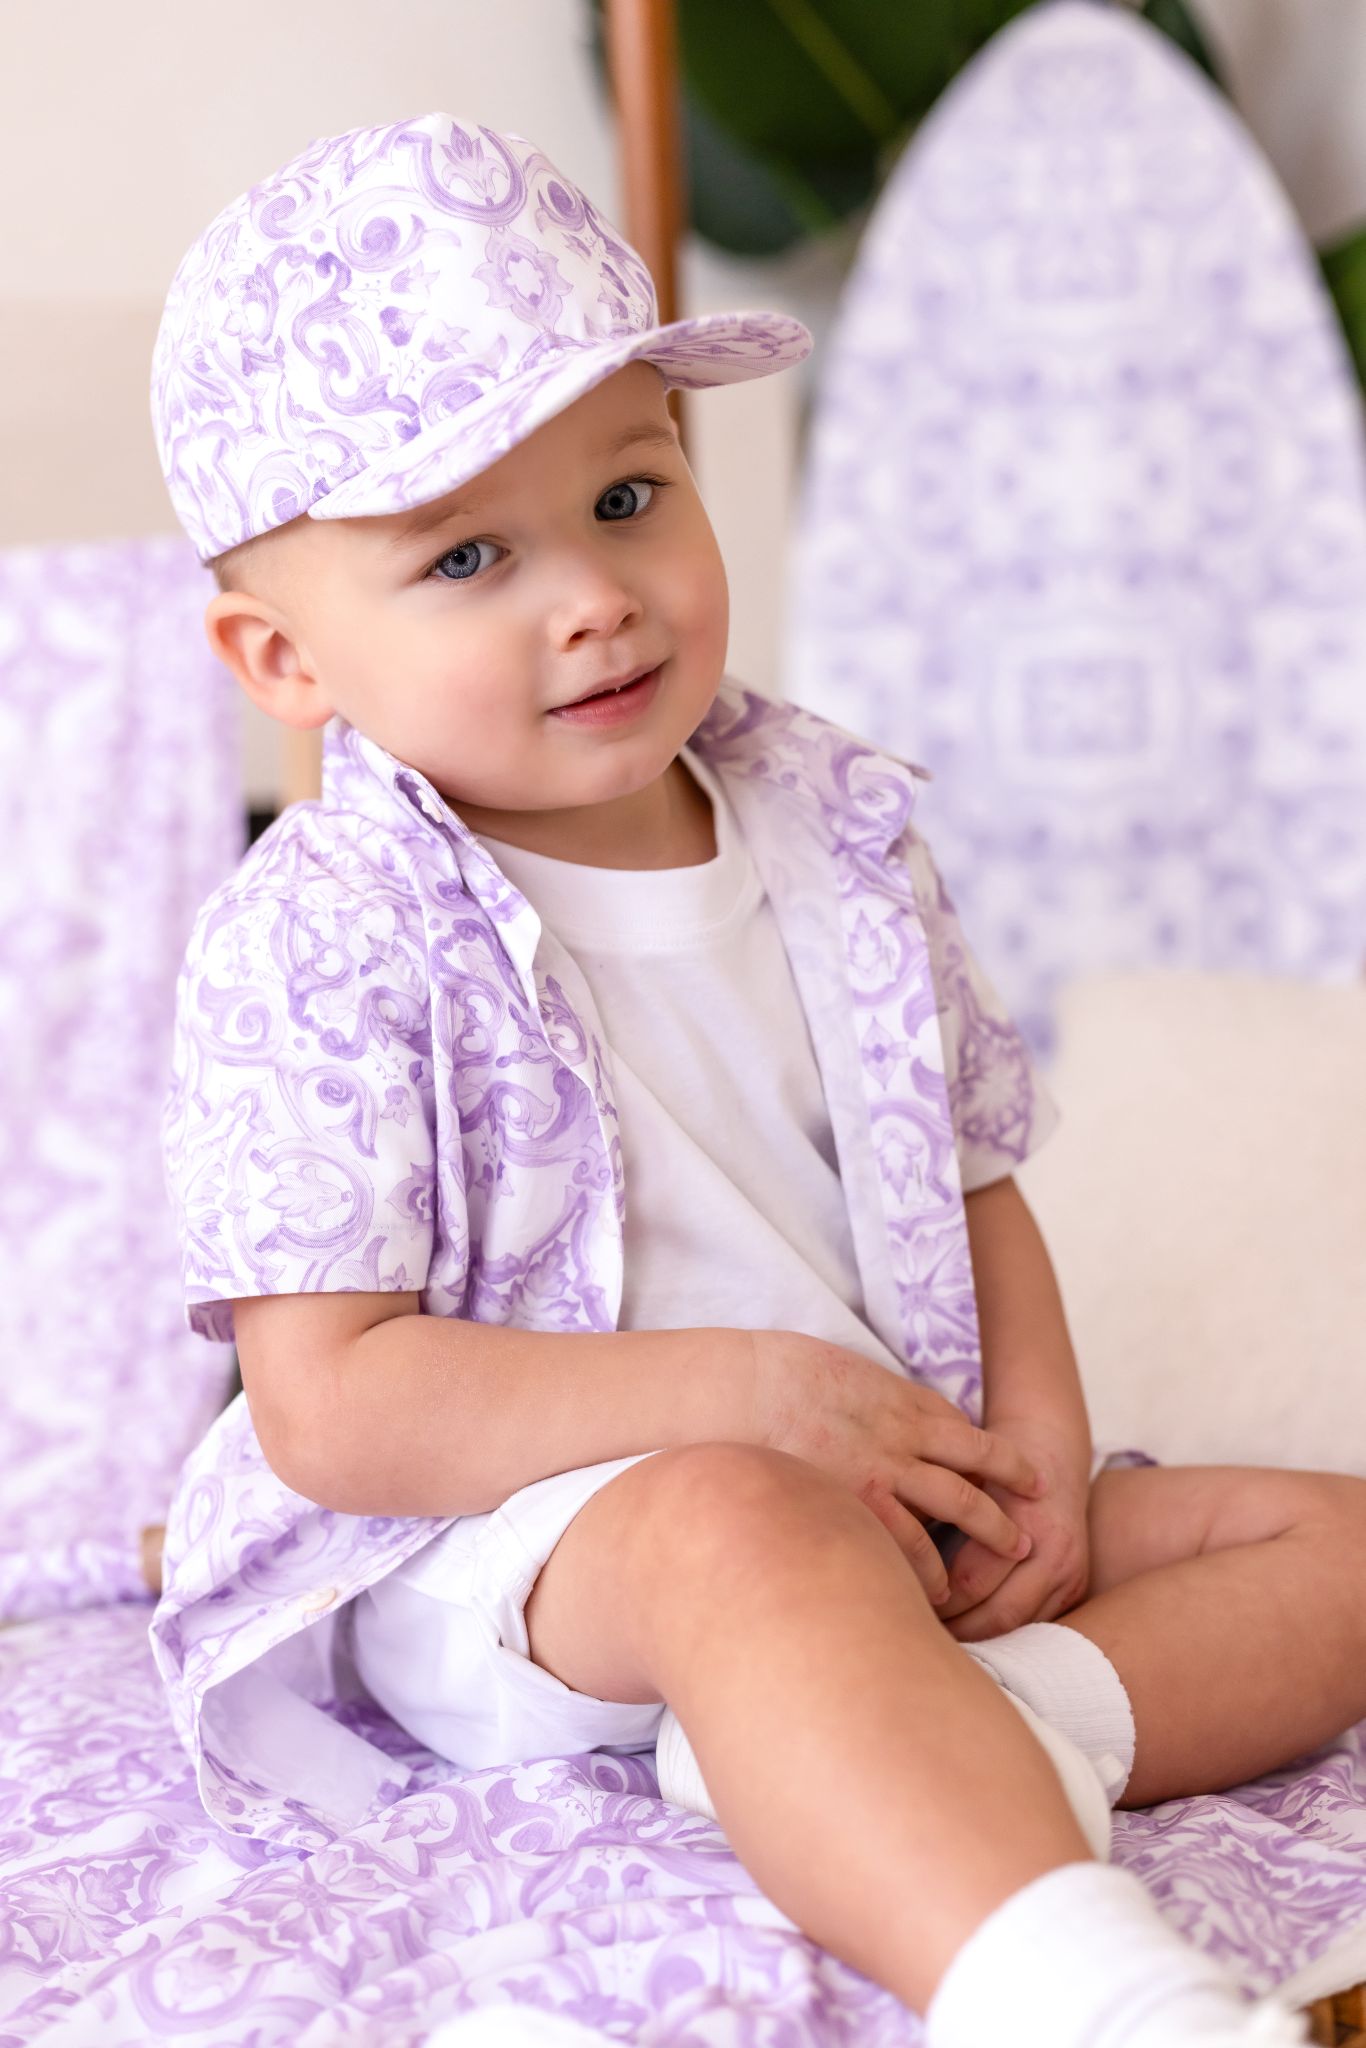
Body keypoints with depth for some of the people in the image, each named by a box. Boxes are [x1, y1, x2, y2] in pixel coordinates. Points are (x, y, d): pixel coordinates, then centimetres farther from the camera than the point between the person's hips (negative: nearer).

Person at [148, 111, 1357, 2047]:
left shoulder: (832, 828, 6)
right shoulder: (312, 945, -12)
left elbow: (970, 1182, 13)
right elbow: (330, 1404, -16)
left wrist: (1036, 1445, -6)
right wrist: (741, 1392, -21)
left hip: (893, 1500, 7)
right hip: (483, 1562, -6)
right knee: (741, 1528, -39)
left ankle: (923, 1759, -30)